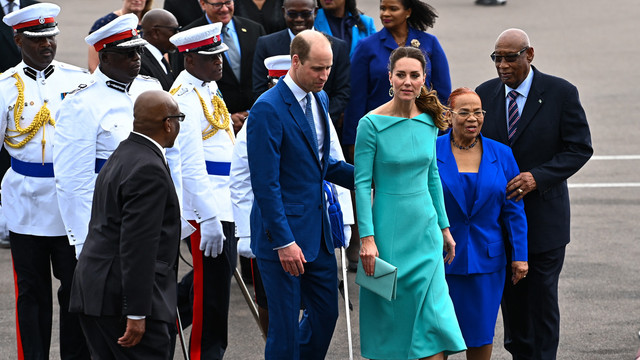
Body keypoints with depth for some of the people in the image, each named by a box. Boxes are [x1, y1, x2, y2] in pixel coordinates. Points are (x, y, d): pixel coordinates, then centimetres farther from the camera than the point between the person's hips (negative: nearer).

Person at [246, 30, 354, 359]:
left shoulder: (319, 99, 9)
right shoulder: (268, 109, -18)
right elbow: (265, 183, -19)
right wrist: (284, 241, -22)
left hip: (318, 231, 8)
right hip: (283, 234, -8)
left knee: (326, 313, 13)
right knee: (285, 324, -1)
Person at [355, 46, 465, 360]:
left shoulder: (429, 121, 4)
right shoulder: (372, 123, -11)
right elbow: (362, 183, -11)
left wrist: (444, 227, 15)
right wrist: (367, 237, -17)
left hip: (425, 229, 4)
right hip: (388, 229, -4)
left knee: (433, 313, -3)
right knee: (388, 315, 5)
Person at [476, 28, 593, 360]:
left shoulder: (560, 93, -8)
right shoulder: (485, 94, 3)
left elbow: (579, 148, -9)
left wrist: (538, 177, -21)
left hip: (543, 217, -3)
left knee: (541, 297, 1)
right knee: (510, 295, 10)